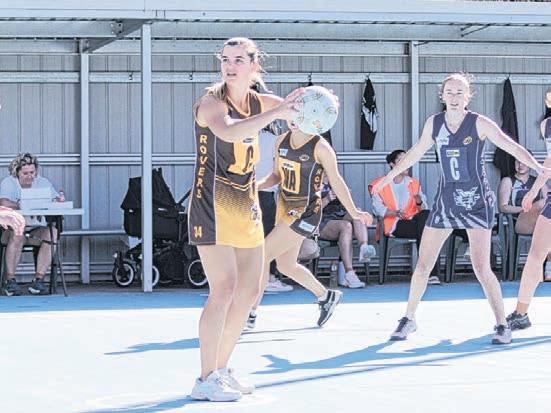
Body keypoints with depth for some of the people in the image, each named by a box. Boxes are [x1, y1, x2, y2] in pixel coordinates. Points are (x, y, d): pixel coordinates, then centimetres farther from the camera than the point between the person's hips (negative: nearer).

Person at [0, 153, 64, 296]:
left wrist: (59, 200, -25)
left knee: (52, 232, -28)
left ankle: (38, 279, -30)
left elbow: (56, 199, -2)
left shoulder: (42, 182, 8)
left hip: (36, 229, 3)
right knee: (17, 233, -37)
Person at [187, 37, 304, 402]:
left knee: (250, 290, 9)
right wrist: (275, 113, -42)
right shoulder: (212, 101, -13)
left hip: (246, 205, 8)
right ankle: (206, 380, -8)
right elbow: (227, 130, -35)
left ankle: (221, 369, 22)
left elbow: (298, 108, 14)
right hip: (213, 205, -8)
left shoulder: (257, 102, 8)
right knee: (224, 289, -14)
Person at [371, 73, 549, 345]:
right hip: (445, 200, 4)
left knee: (481, 268, -12)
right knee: (423, 265, 5)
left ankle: (502, 325, 1)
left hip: (476, 202, -4)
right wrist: (390, 176, 28)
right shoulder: (434, 123, 3)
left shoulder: (479, 124, -9)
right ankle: (409, 319, 22)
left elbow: (512, 147, -17)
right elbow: (416, 152, 19)